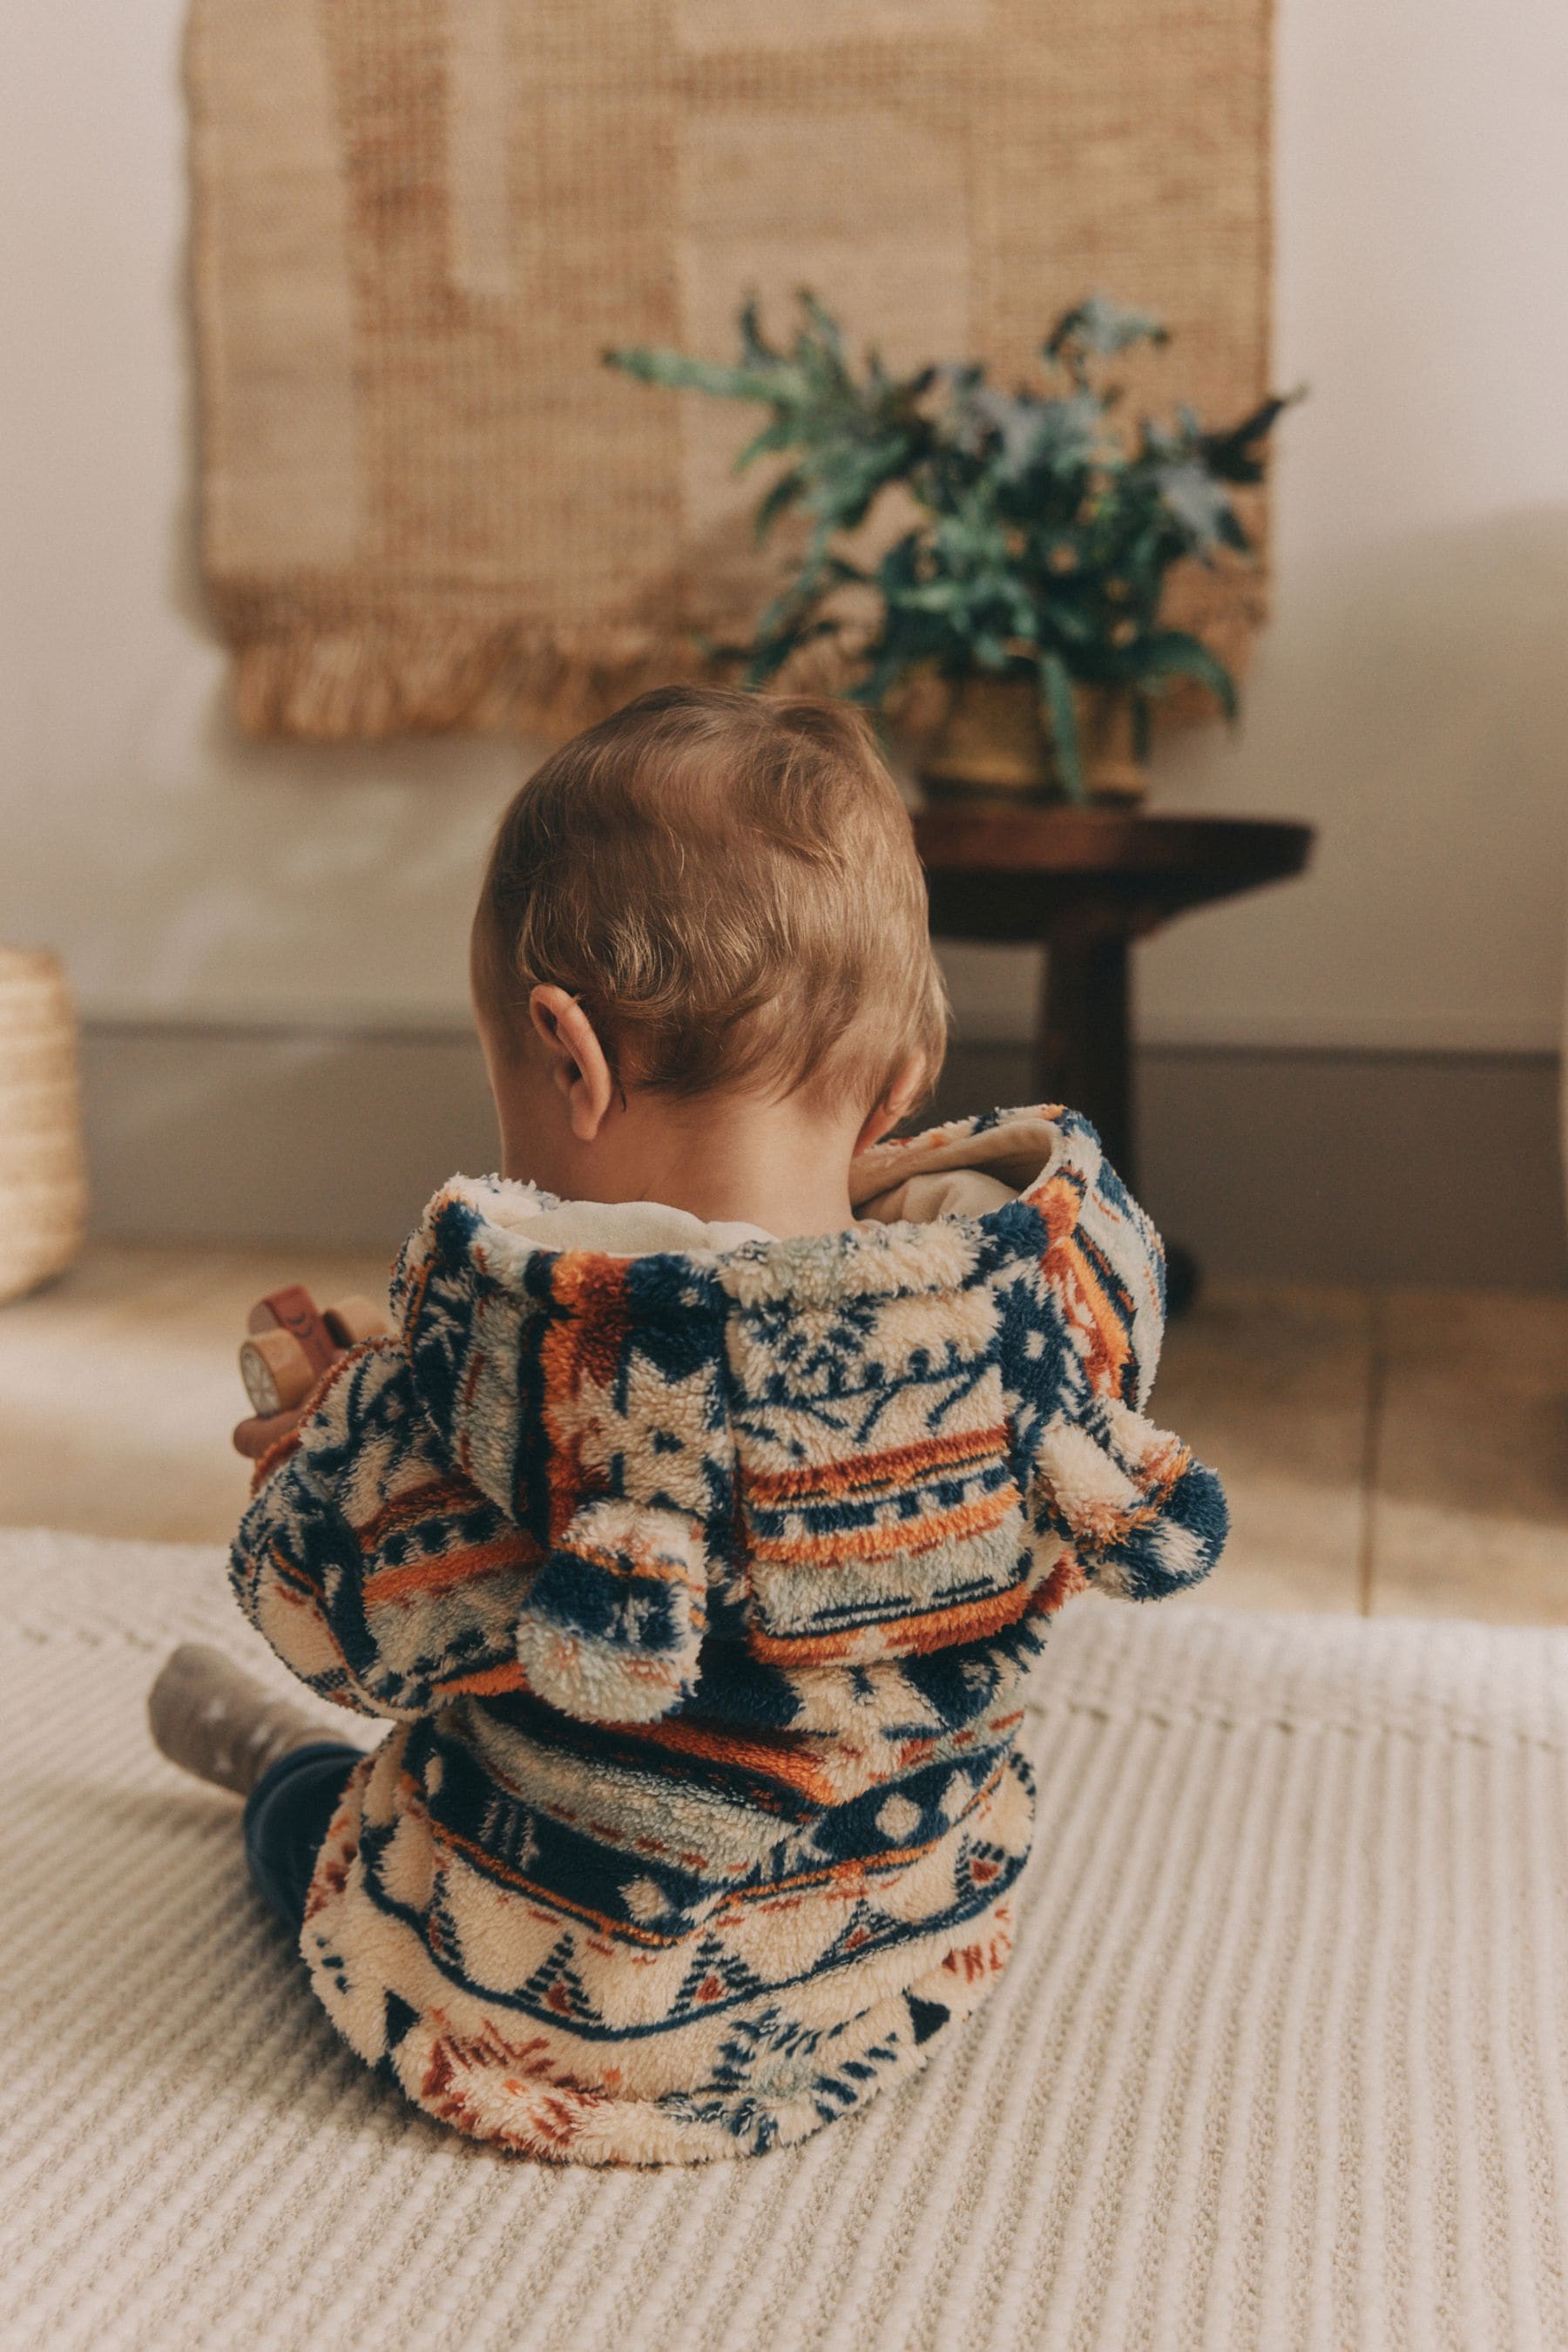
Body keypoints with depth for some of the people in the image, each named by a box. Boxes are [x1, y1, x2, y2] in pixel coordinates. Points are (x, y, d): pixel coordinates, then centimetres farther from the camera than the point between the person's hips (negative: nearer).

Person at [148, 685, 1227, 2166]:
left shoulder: (513, 1338, -31)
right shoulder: (1046, 1275, -21)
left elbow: (347, 1626, -17)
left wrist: (324, 1412, 4)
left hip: (551, 2038, -3)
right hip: (913, 1987, 4)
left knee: (324, 1799, 31)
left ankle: (267, 1770, 61)